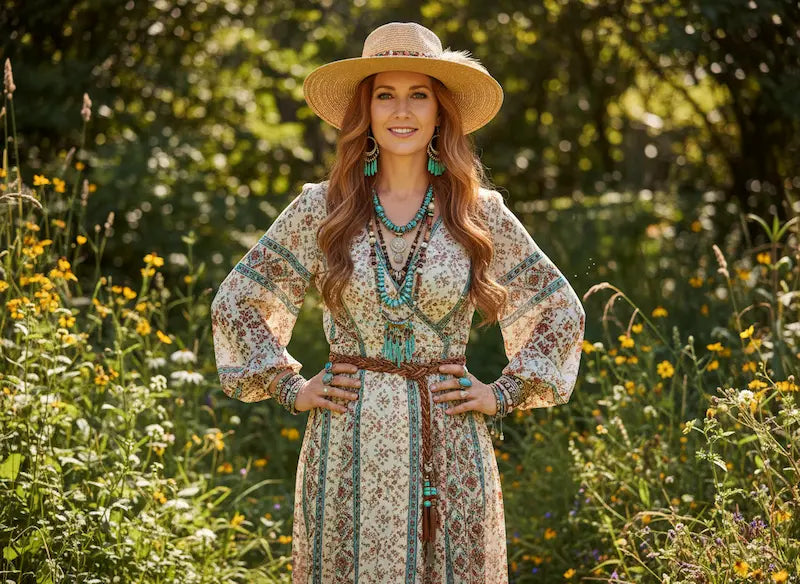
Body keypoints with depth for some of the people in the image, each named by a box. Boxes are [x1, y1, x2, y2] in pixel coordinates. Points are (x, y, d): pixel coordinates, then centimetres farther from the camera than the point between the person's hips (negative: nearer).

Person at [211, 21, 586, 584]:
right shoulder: (320, 210, 3)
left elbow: (561, 311, 13)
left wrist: (505, 392, 4)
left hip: (450, 451, 1)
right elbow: (236, 303, 11)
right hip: (348, 447, 0)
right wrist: (289, 387, 3)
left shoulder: (480, 213, 4)